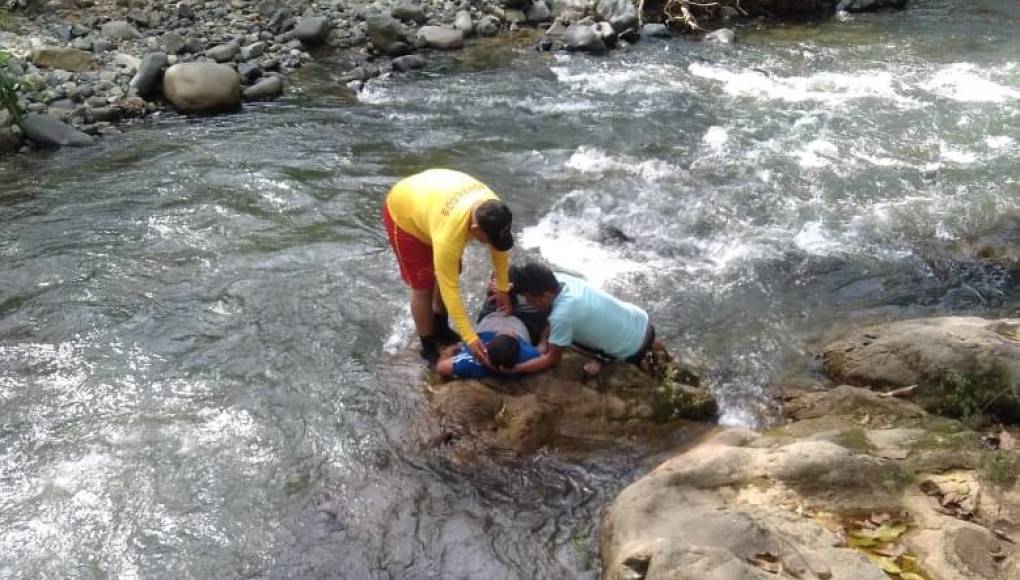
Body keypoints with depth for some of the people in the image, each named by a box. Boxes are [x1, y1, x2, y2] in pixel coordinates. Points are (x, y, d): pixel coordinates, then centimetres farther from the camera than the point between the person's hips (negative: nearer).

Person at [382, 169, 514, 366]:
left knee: (450, 273, 13)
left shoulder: (492, 208, -26)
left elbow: (499, 248, -5)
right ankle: (429, 348, 16)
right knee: (423, 287, -4)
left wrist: (502, 288, 0)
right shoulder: (449, 231, -44)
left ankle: (440, 328, 35)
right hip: (403, 212, -7)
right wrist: (469, 338, -35)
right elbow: (450, 289, -37)